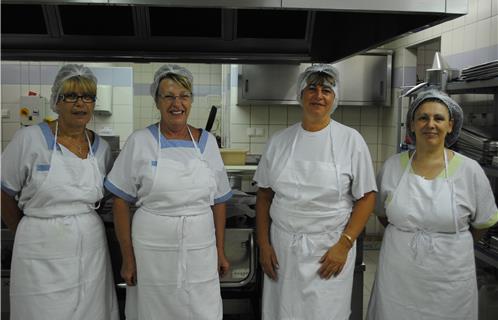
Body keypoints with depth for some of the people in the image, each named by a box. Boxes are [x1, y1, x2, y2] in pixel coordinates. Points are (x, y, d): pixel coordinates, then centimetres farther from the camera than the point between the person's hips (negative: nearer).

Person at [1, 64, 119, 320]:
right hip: (42, 257, -3)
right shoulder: (29, 139, -8)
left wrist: (81, 221, 9)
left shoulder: (101, 147, 4)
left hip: (91, 253, 4)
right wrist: (30, 234, 7)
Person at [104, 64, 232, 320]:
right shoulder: (140, 141, -3)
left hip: (200, 252, 2)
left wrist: (220, 250, 7)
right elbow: (121, 202, -2)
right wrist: (128, 258, -4)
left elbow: (218, 201, 9)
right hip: (152, 252, -2)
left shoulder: (207, 141, 5)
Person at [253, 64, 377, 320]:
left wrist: (344, 244, -11)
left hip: (329, 249, -2)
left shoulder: (351, 140, -3)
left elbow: (366, 197, -4)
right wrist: (263, 244, 3)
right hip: (281, 247, 3)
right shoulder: (279, 141, 4)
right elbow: (264, 195, 8)